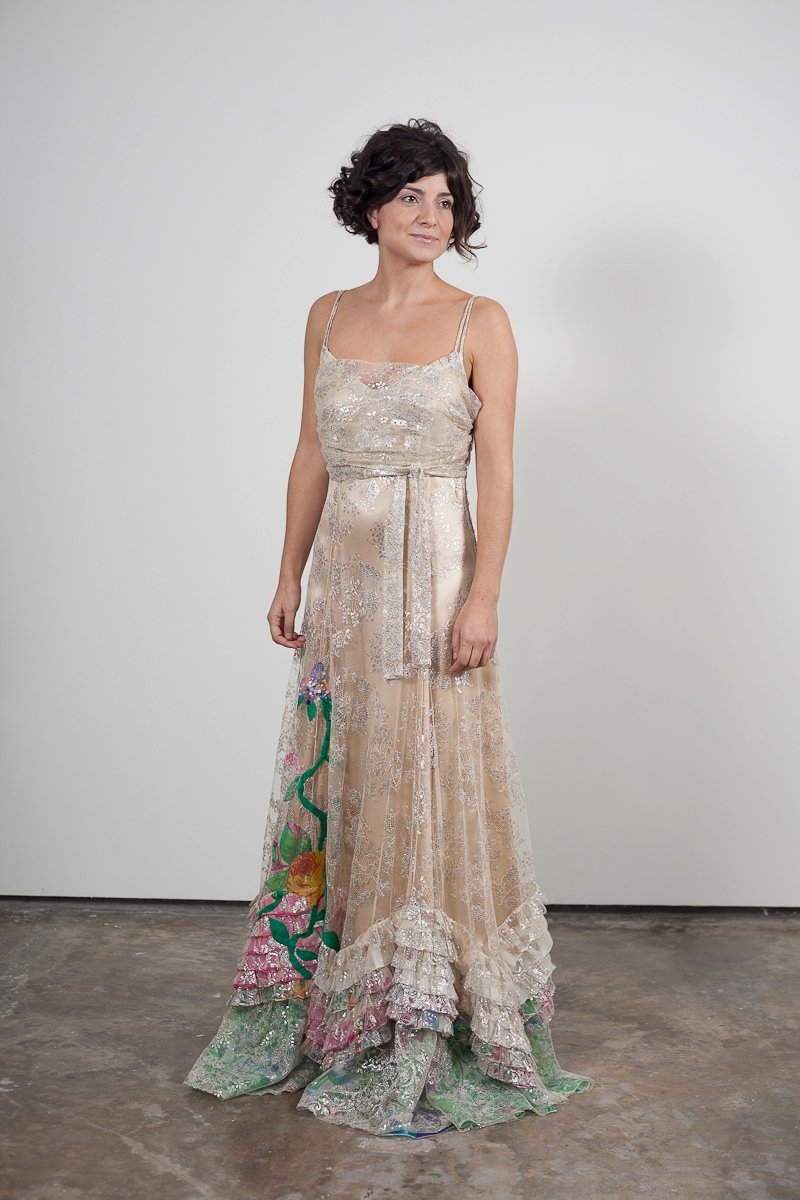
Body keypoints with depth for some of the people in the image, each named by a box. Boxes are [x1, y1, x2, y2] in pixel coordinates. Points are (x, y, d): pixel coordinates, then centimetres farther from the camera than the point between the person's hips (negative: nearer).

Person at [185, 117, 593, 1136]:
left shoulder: (480, 324, -1)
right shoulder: (328, 317, 10)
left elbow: (497, 471, -6)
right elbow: (311, 456, 12)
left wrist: (482, 600, -15)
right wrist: (288, 577, 9)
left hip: (435, 574, -4)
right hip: (343, 578, 4)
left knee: (430, 789, 1)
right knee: (332, 783, 10)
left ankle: (425, 1035, 17)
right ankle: (322, 1012, 29)